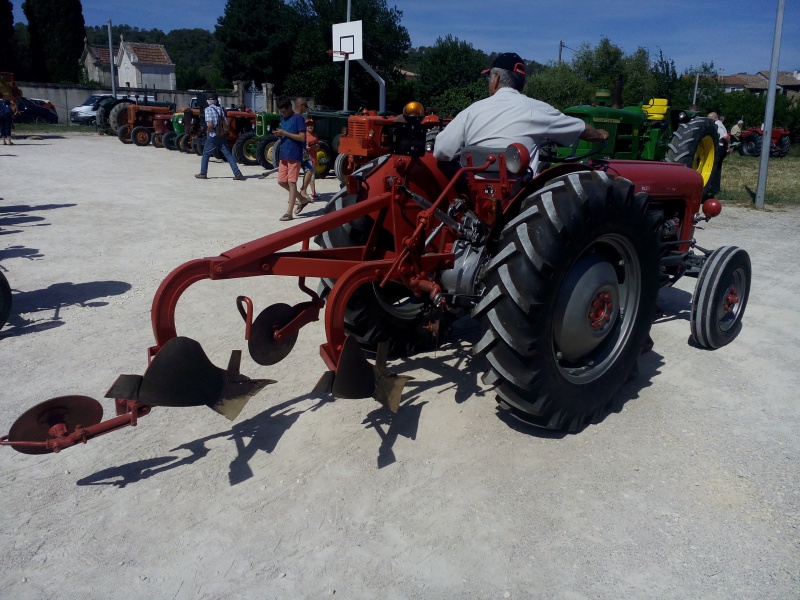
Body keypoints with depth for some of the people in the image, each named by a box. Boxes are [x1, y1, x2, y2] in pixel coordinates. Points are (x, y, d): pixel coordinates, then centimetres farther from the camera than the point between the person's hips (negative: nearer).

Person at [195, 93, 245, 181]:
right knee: (228, 155, 3)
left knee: (206, 154, 11)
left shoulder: (208, 109, -8)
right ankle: (237, 174, -6)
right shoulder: (220, 109, 9)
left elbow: (210, 124, -18)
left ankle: (203, 173, 16)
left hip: (213, 136, -5)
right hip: (222, 136, 5)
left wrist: (208, 132, -1)